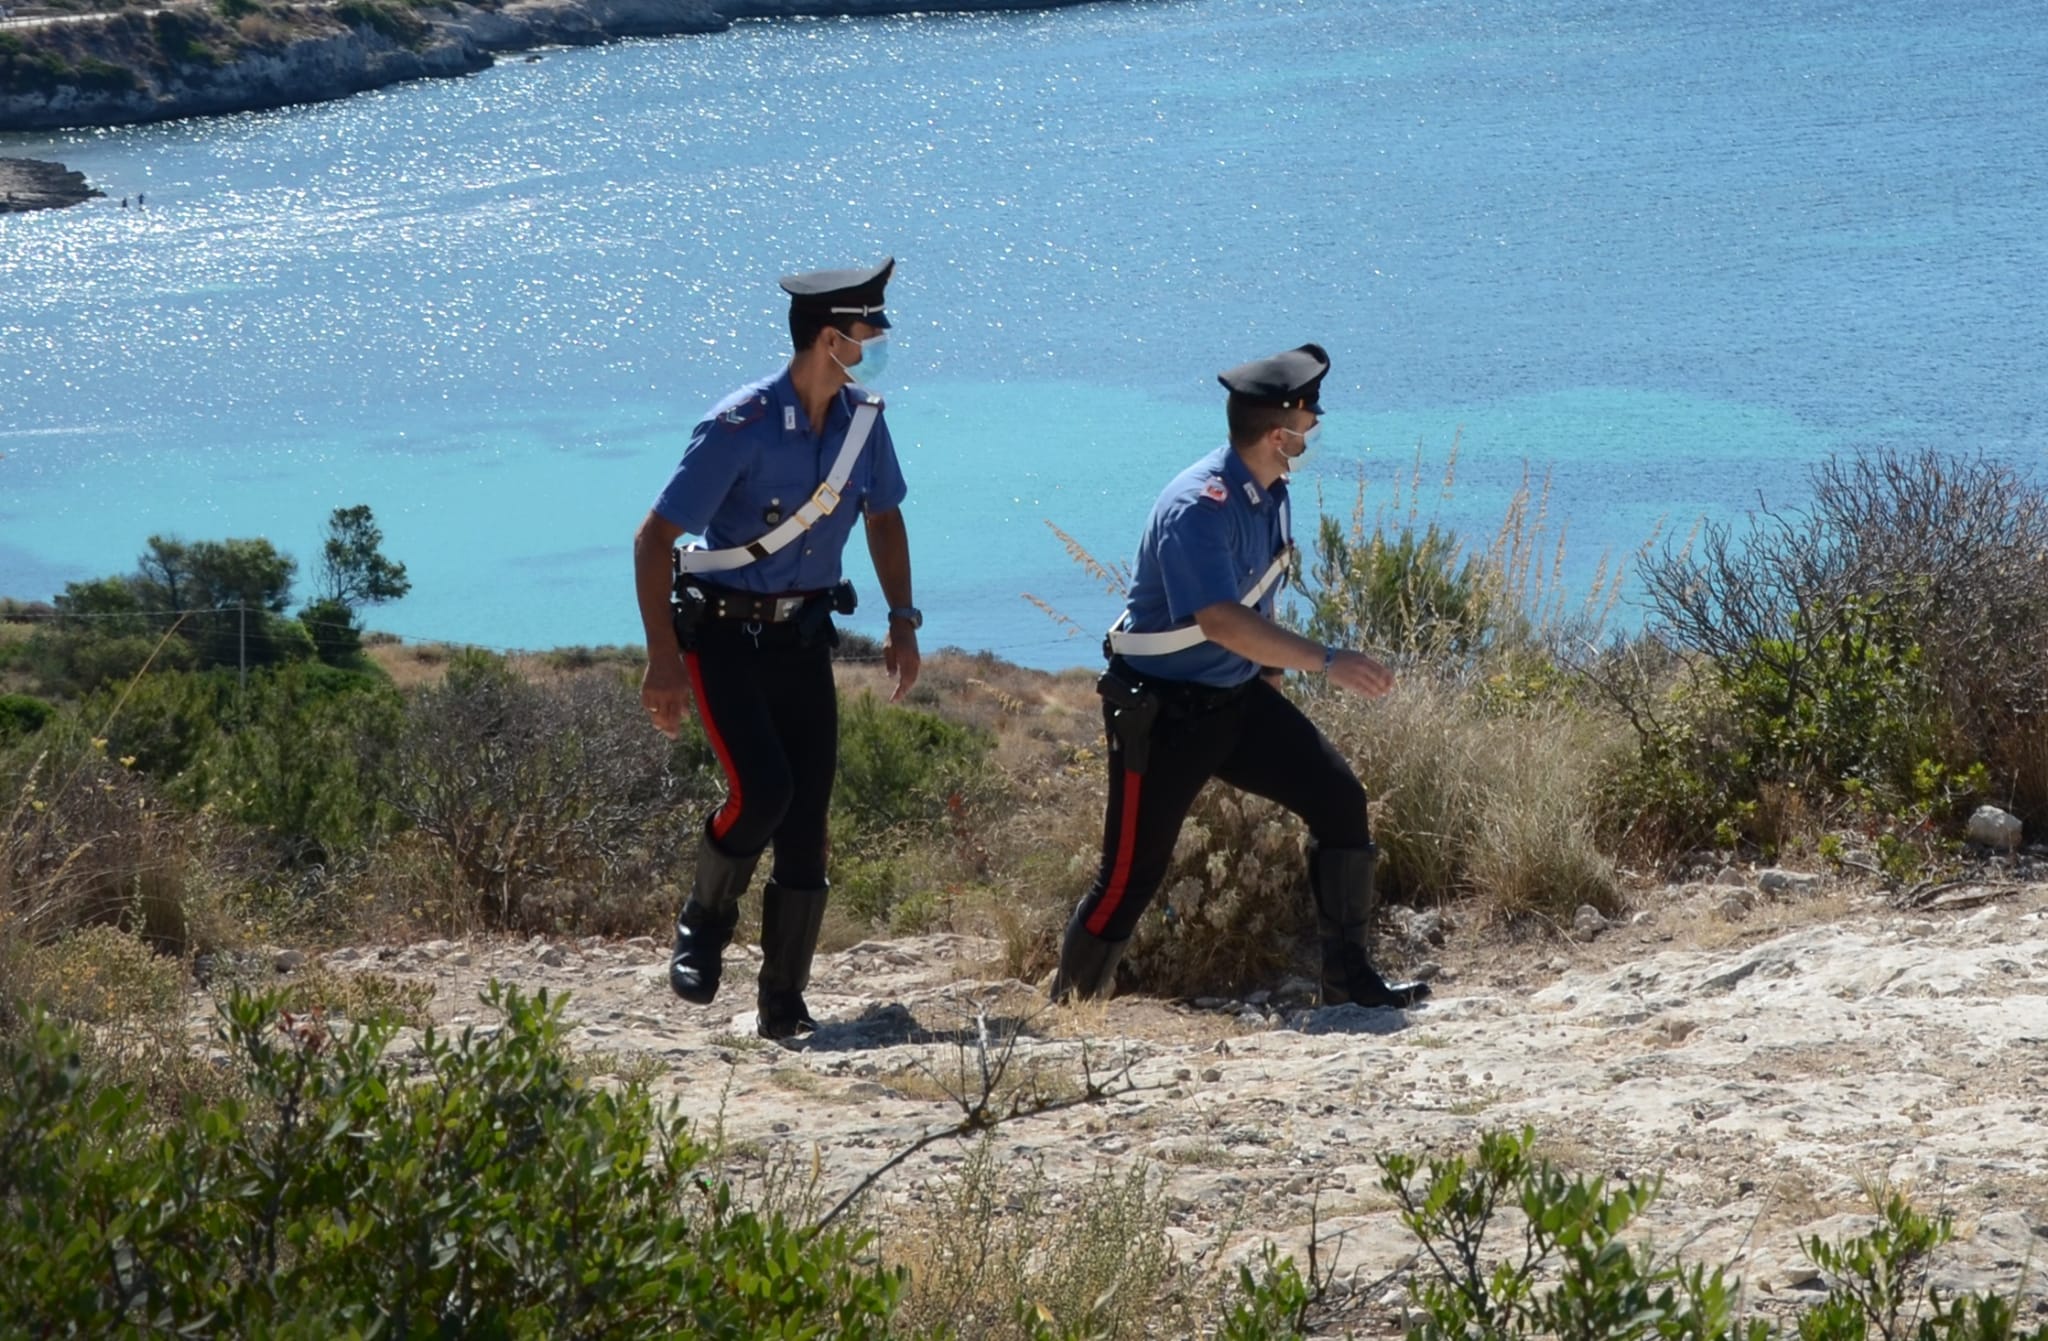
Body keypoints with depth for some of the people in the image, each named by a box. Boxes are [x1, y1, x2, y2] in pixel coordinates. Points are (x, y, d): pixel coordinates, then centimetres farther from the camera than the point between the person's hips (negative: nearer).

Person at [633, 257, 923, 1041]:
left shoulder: (862, 419, -2)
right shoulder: (740, 429, -21)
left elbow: (884, 516, 18)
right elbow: (654, 540, -18)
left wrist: (901, 620, 10)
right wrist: (664, 661, -22)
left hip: (803, 635, 5)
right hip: (723, 633, -5)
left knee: (807, 820, -1)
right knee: (761, 788, -23)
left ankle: (784, 1005, 8)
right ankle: (705, 922, 6)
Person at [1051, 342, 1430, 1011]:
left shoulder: (1268, 492, 2)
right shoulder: (1197, 508, -26)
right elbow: (1221, 621, -37)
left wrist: (1271, 673, 20)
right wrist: (1326, 661, -41)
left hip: (1239, 695, 8)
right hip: (1163, 711, -8)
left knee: (1339, 799, -4)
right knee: (1133, 873, -4)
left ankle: (1349, 979, 2)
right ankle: (1067, 1009, 16)